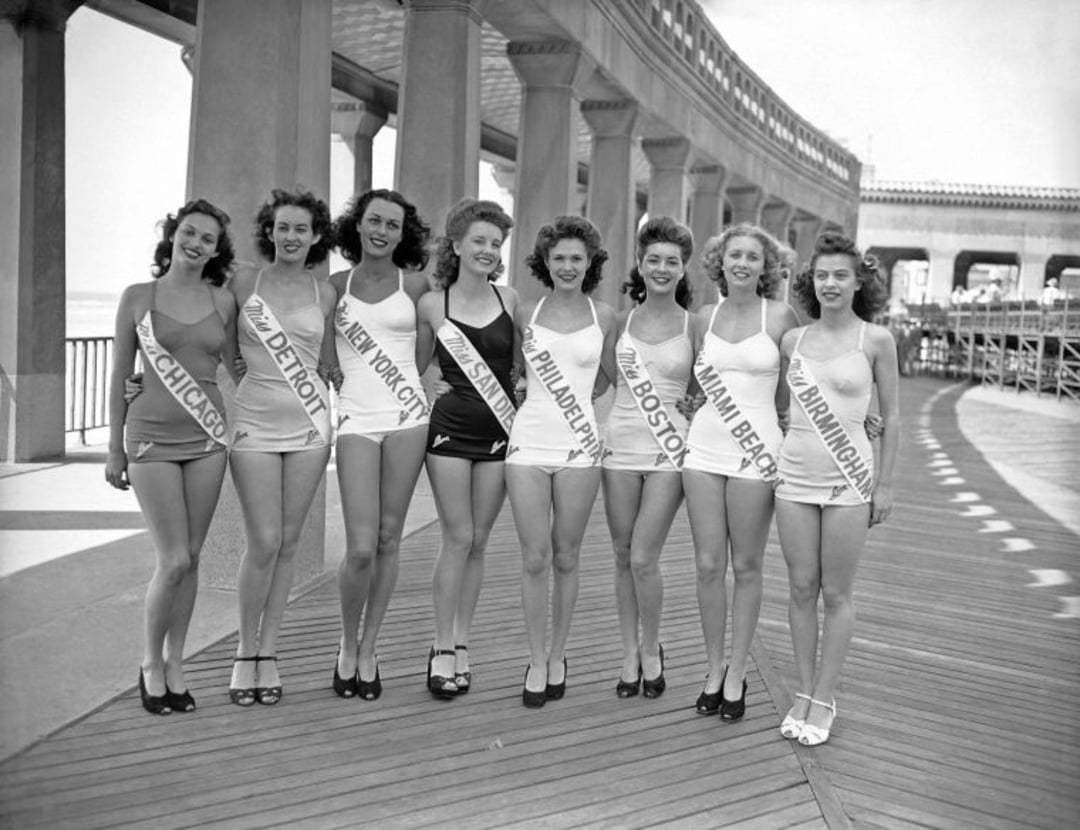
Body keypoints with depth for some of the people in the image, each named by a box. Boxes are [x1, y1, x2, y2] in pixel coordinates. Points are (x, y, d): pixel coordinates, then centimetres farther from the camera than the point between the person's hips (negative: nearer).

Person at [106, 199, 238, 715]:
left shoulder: (222, 301, 6)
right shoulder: (138, 297, 1)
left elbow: (234, 367, 14)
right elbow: (119, 376, 4)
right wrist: (114, 448, 4)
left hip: (207, 437, 3)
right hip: (152, 437, -2)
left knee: (191, 558, 5)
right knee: (173, 561, -8)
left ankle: (174, 664, 21)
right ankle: (151, 665, 15)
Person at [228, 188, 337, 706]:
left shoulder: (324, 293, 8)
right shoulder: (244, 281, 3)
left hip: (308, 422, 2)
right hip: (254, 421, -2)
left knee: (288, 543, 6)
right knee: (263, 544, -6)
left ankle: (268, 652, 20)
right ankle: (245, 654, 12)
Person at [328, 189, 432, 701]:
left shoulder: (414, 285, 7)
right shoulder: (336, 285, 8)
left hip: (406, 414, 1)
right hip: (356, 418, -1)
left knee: (388, 539, 4)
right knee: (361, 547, -9)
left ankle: (368, 651, 19)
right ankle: (347, 645, 15)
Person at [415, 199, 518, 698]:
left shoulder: (510, 299, 2)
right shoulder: (432, 304, -1)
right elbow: (417, 367, 11)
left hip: (498, 432, 2)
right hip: (450, 429, -2)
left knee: (477, 543, 7)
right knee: (457, 539, -4)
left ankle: (460, 645, 18)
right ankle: (443, 649, 7)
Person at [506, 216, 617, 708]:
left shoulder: (603, 316, 4)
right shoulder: (525, 314, 5)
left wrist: (576, 399, 11)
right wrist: (541, 397, 9)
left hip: (579, 446, 0)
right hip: (528, 443, 0)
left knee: (565, 559, 7)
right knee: (534, 560, 0)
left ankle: (557, 656, 22)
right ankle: (536, 661, 13)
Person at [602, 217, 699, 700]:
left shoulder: (693, 325, -2)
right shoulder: (622, 320, 6)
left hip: (669, 451, -3)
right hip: (620, 445, 3)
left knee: (643, 558, -7)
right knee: (623, 557, 8)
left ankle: (651, 652, 17)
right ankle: (630, 655, 24)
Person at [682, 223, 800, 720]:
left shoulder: (780, 317, -1)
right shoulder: (705, 317, 9)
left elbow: (789, 394, 4)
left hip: (756, 451, -3)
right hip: (704, 447, 3)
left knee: (746, 567, 5)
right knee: (708, 565, 5)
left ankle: (736, 675, 18)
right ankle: (713, 671, 20)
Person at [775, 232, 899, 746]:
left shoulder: (876, 340, -3)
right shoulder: (793, 340, 6)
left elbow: (891, 417, 1)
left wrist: (885, 484, -2)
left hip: (849, 478, -3)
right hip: (795, 474, 3)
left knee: (836, 594, 4)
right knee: (801, 589, 8)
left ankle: (824, 699, 16)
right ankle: (805, 692, 21)